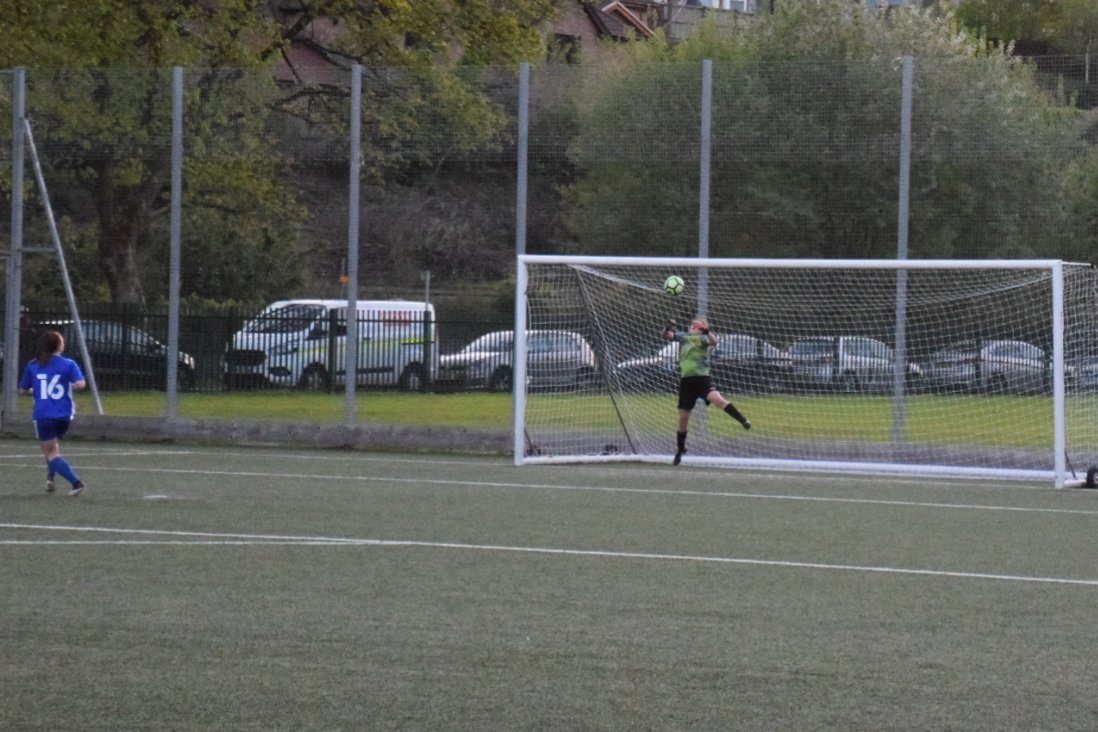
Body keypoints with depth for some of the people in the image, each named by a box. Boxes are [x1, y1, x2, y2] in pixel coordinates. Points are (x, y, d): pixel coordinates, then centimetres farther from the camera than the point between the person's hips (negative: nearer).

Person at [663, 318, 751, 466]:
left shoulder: (703, 338, 3)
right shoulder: (683, 337, 12)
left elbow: (713, 342, -17)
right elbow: (667, 335, 1)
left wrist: (707, 332, -37)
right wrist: (668, 328, -21)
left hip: (702, 378, -3)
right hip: (686, 380, 3)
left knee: (717, 399, -31)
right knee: (683, 418, 8)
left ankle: (743, 420, -29)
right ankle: (680, 450, 24)